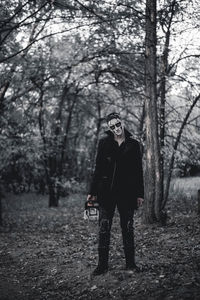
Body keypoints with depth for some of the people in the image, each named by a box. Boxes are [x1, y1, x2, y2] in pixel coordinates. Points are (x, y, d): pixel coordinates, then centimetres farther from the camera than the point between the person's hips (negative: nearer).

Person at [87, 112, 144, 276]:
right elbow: (98, 168, 5)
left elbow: (138, 171, 7)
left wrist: (140, 194, 2)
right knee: (104, 227, 0)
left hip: (127, 192, 0)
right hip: (107, 191, 0)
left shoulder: (133, 144, 5)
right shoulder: (104, 143, 5)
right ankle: (103, 264, 7)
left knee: (128, 227, 6)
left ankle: (130, 262, 16)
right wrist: (92, 192, 2)